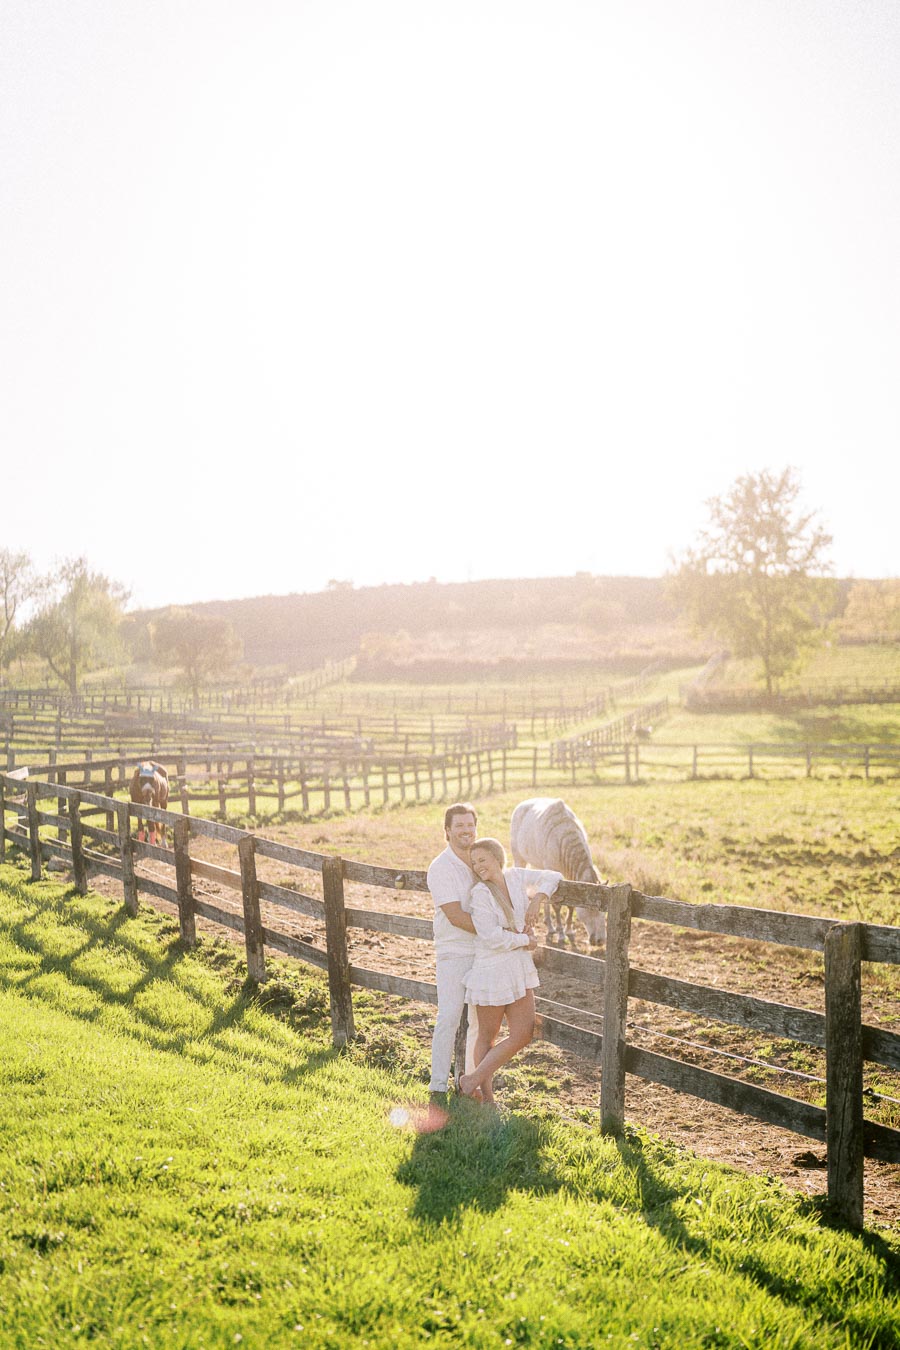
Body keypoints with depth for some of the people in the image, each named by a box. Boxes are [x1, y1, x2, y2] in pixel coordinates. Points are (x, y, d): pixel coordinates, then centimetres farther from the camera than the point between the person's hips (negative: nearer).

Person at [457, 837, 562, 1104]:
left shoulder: (515, 876, 2)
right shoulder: (479, 892, -14)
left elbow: (554, 877, 11)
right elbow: (490, 936, -22)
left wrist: (539, 897, -7)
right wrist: (525, 940, -11)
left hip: (520, 967, 6)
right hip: (492, 969, -6)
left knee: (523, 1034, 3)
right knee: (488, 1036, 5)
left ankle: (474, 1079, 13)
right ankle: (486, 1096, 18)